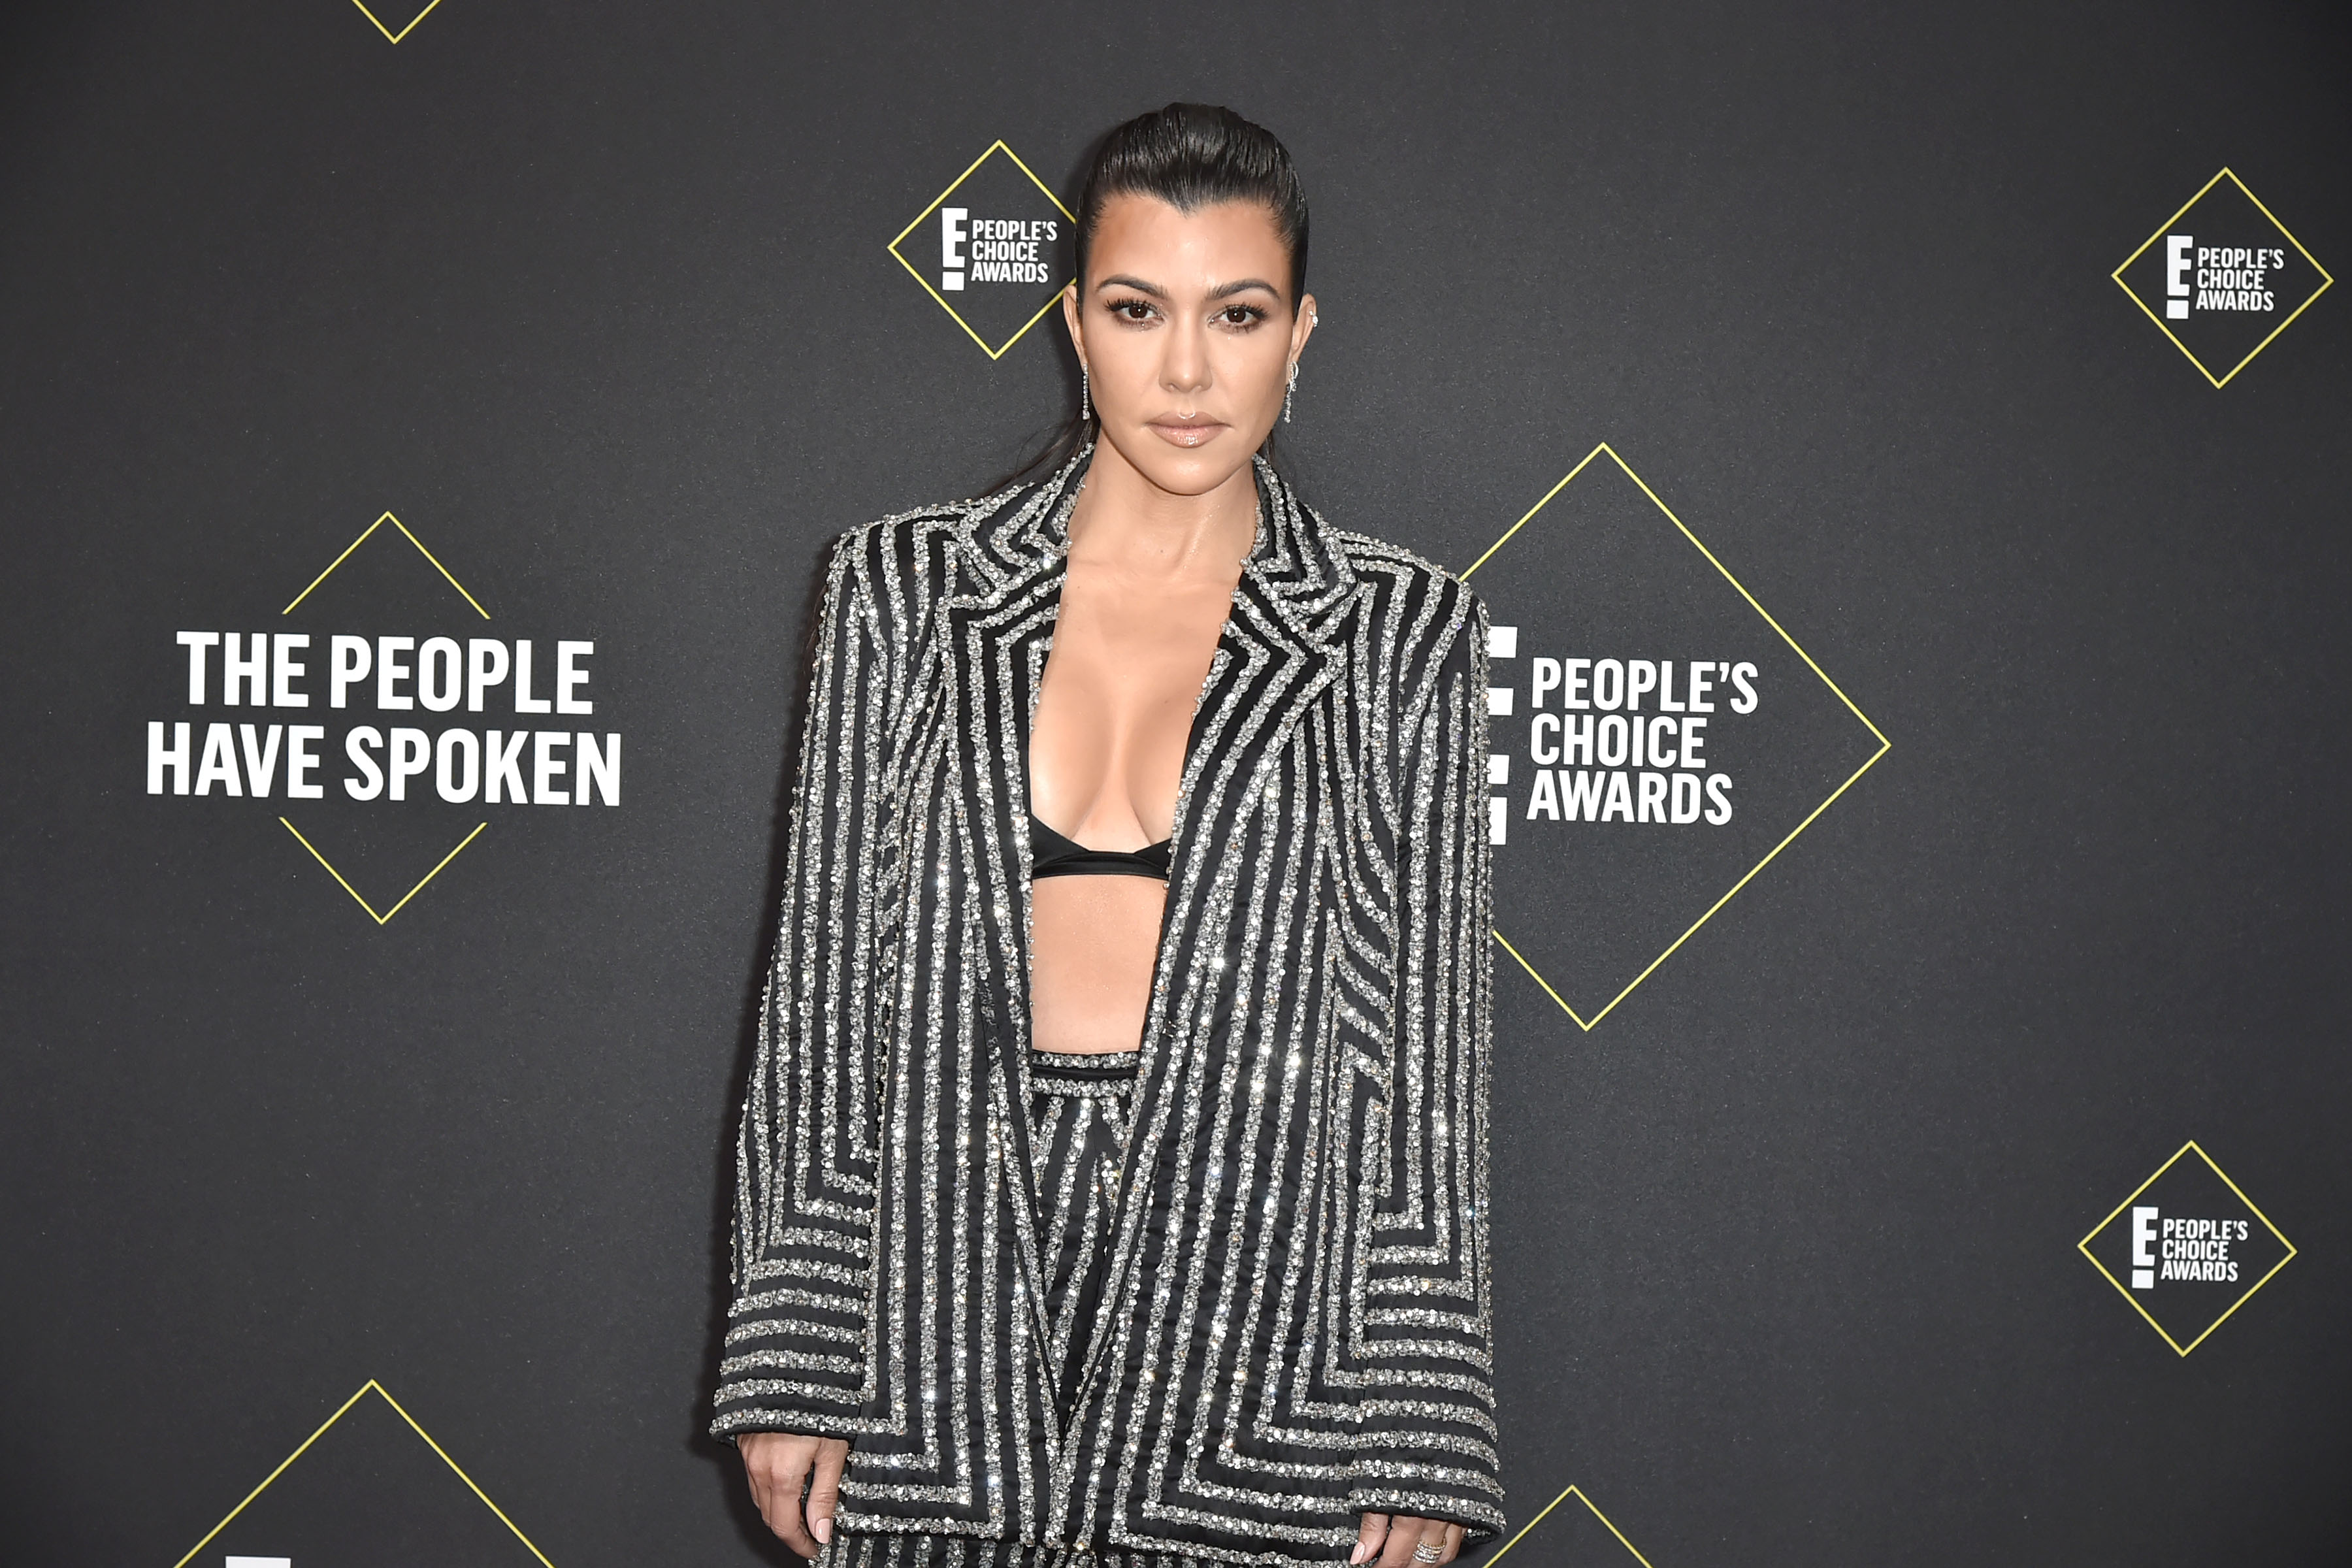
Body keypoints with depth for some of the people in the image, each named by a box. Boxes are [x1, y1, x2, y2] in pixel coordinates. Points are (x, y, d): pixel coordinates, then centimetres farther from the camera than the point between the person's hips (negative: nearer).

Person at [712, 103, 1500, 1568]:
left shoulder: (1400, 628, 1)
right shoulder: (904, 586, 4)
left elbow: (1433, 1030, 1)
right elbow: (824, 968, 4)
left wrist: (1425, 1431, -3)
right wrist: (790, 1361, 0)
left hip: (1254, 1270, -1)